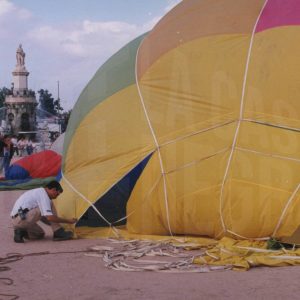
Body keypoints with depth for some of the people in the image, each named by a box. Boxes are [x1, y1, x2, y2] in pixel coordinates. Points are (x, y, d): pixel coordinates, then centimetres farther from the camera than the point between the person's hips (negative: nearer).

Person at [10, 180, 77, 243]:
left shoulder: (37, 192, 19)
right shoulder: (43, 195, -12)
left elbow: (42, 216, 28)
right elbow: (50, 218, -19)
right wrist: (68, 221, -10)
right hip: (21, 218, -10)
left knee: (40, 234, 25)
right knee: (50, 205, -11)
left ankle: (20, 232, 6)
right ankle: (58, 233, -6)